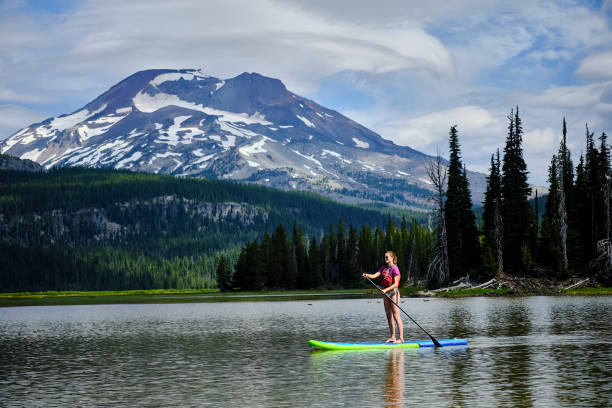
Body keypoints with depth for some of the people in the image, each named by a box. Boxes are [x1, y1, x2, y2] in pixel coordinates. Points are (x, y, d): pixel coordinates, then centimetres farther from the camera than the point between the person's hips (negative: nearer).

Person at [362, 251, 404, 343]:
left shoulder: (395, 269, -11)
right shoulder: (383, 268, 13)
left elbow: (396, 283, -17)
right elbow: (374, 276, 1)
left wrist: (386, 289, -28)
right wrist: (367, 275, -19)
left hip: (393, 292, -8)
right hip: (386, 294, 8)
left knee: (396, 315, -10)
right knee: (389, 316, 8)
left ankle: (401, 338, -11)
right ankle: (392, 337, 13)